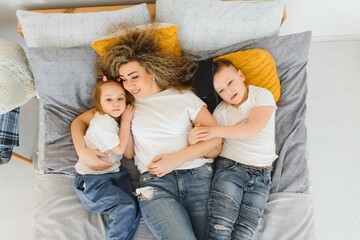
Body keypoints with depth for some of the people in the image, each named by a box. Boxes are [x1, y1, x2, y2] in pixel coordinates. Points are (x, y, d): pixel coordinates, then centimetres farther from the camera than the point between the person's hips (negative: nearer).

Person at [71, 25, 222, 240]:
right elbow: (80, 121, 22)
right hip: (155, 182, 0)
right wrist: (82, 152, 2)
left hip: (199, 174, 1)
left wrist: (176, 159, -7)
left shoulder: (184, 96, 12)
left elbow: (216, 140, 4)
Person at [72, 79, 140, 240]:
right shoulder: (101, 123, -16)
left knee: (135, 208, -9)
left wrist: (126, 122, -3)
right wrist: (126, 121, -6)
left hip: (112, 174, 8)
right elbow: (120, 149, -13)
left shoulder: (114, 122, 12)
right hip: (92, 180, -8)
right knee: (126, 207, -20)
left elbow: (129, 153, 6)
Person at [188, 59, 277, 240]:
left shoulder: (262, 95, 2)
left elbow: (252, 129, -14)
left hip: (261, 174, 0)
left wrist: (215, 131, -18)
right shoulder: (221, 111, 6)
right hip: (229, 167, 1)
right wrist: (195, 140, -19)